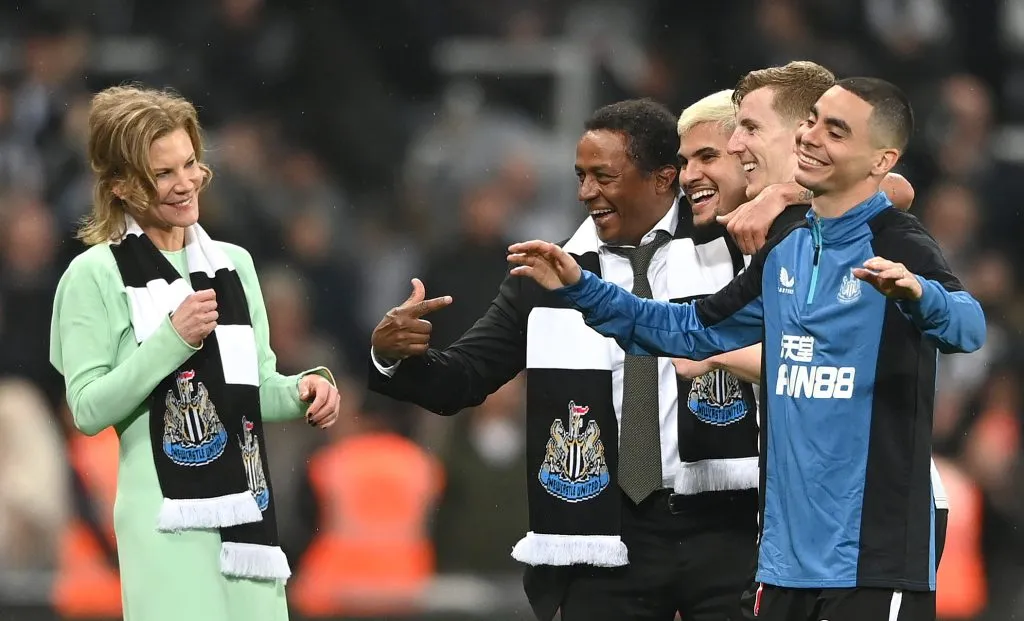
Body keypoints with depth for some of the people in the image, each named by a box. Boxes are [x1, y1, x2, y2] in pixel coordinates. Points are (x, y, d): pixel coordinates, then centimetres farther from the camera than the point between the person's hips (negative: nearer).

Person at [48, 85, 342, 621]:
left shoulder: (233, 264, 14)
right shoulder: (96, 276, -3)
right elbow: (88, 410, -9)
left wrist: (302, 391, -2)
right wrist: (172, 339, -16)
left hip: (246, 509, 5)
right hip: (167, 521, -5)